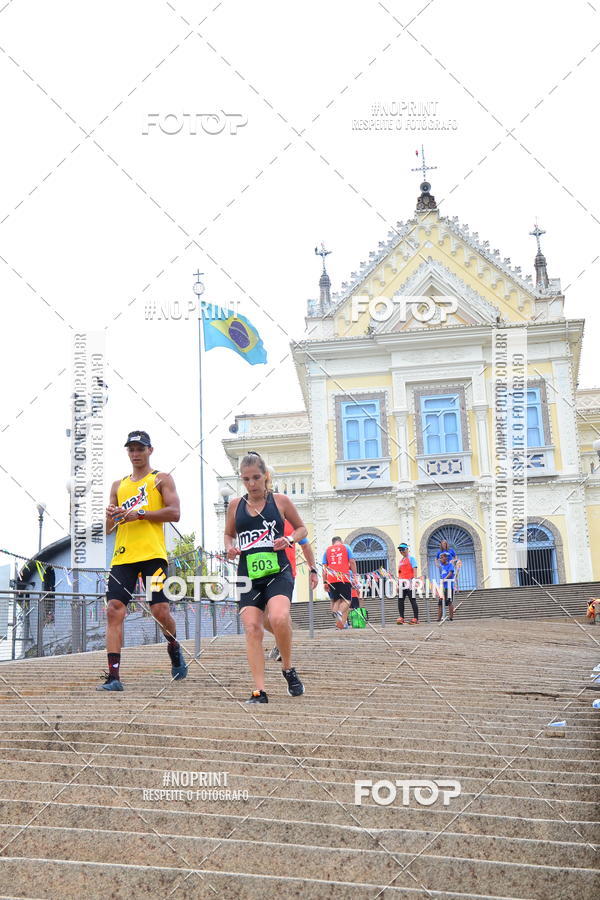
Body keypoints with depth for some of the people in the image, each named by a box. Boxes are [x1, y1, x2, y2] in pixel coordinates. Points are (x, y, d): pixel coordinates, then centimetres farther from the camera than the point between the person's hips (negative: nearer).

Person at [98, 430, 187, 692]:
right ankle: (113, 675, -11)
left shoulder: (161, 479, 9)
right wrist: (111, 517, -2)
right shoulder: (118, 485, 22)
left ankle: (175, 651, 24)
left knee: (160, 610, -8)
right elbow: (108, 529, 22)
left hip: (152, 554, -4)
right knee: (114, 610, -10)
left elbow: (174, 513, -5)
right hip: (122, 556, 4)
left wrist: (139, 514, -13)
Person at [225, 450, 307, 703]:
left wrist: (289, 539, -7)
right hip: (248, 575, 3)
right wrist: (229, 548, 2)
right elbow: (229, 534, 23)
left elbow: (301, 528, 14)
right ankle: (259, 691, -4)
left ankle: (288, 668, -1)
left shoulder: (280, 501, 3)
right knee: (252, 628, -8)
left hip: (278, 572, -3)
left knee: (279, 618, -27)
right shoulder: (235, 505, 9)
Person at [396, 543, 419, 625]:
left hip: (409, 582, -7)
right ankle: (401, 617, 4)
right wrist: (398, 584, 18)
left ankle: (416, 619, -2)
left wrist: (414, 581, -20)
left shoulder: (411, 558, -2)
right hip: (402, 583, 7)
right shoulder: (401, 560, 20)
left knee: (412, 600, -4)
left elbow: (415, 570, -10)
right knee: (400, 600, 1)